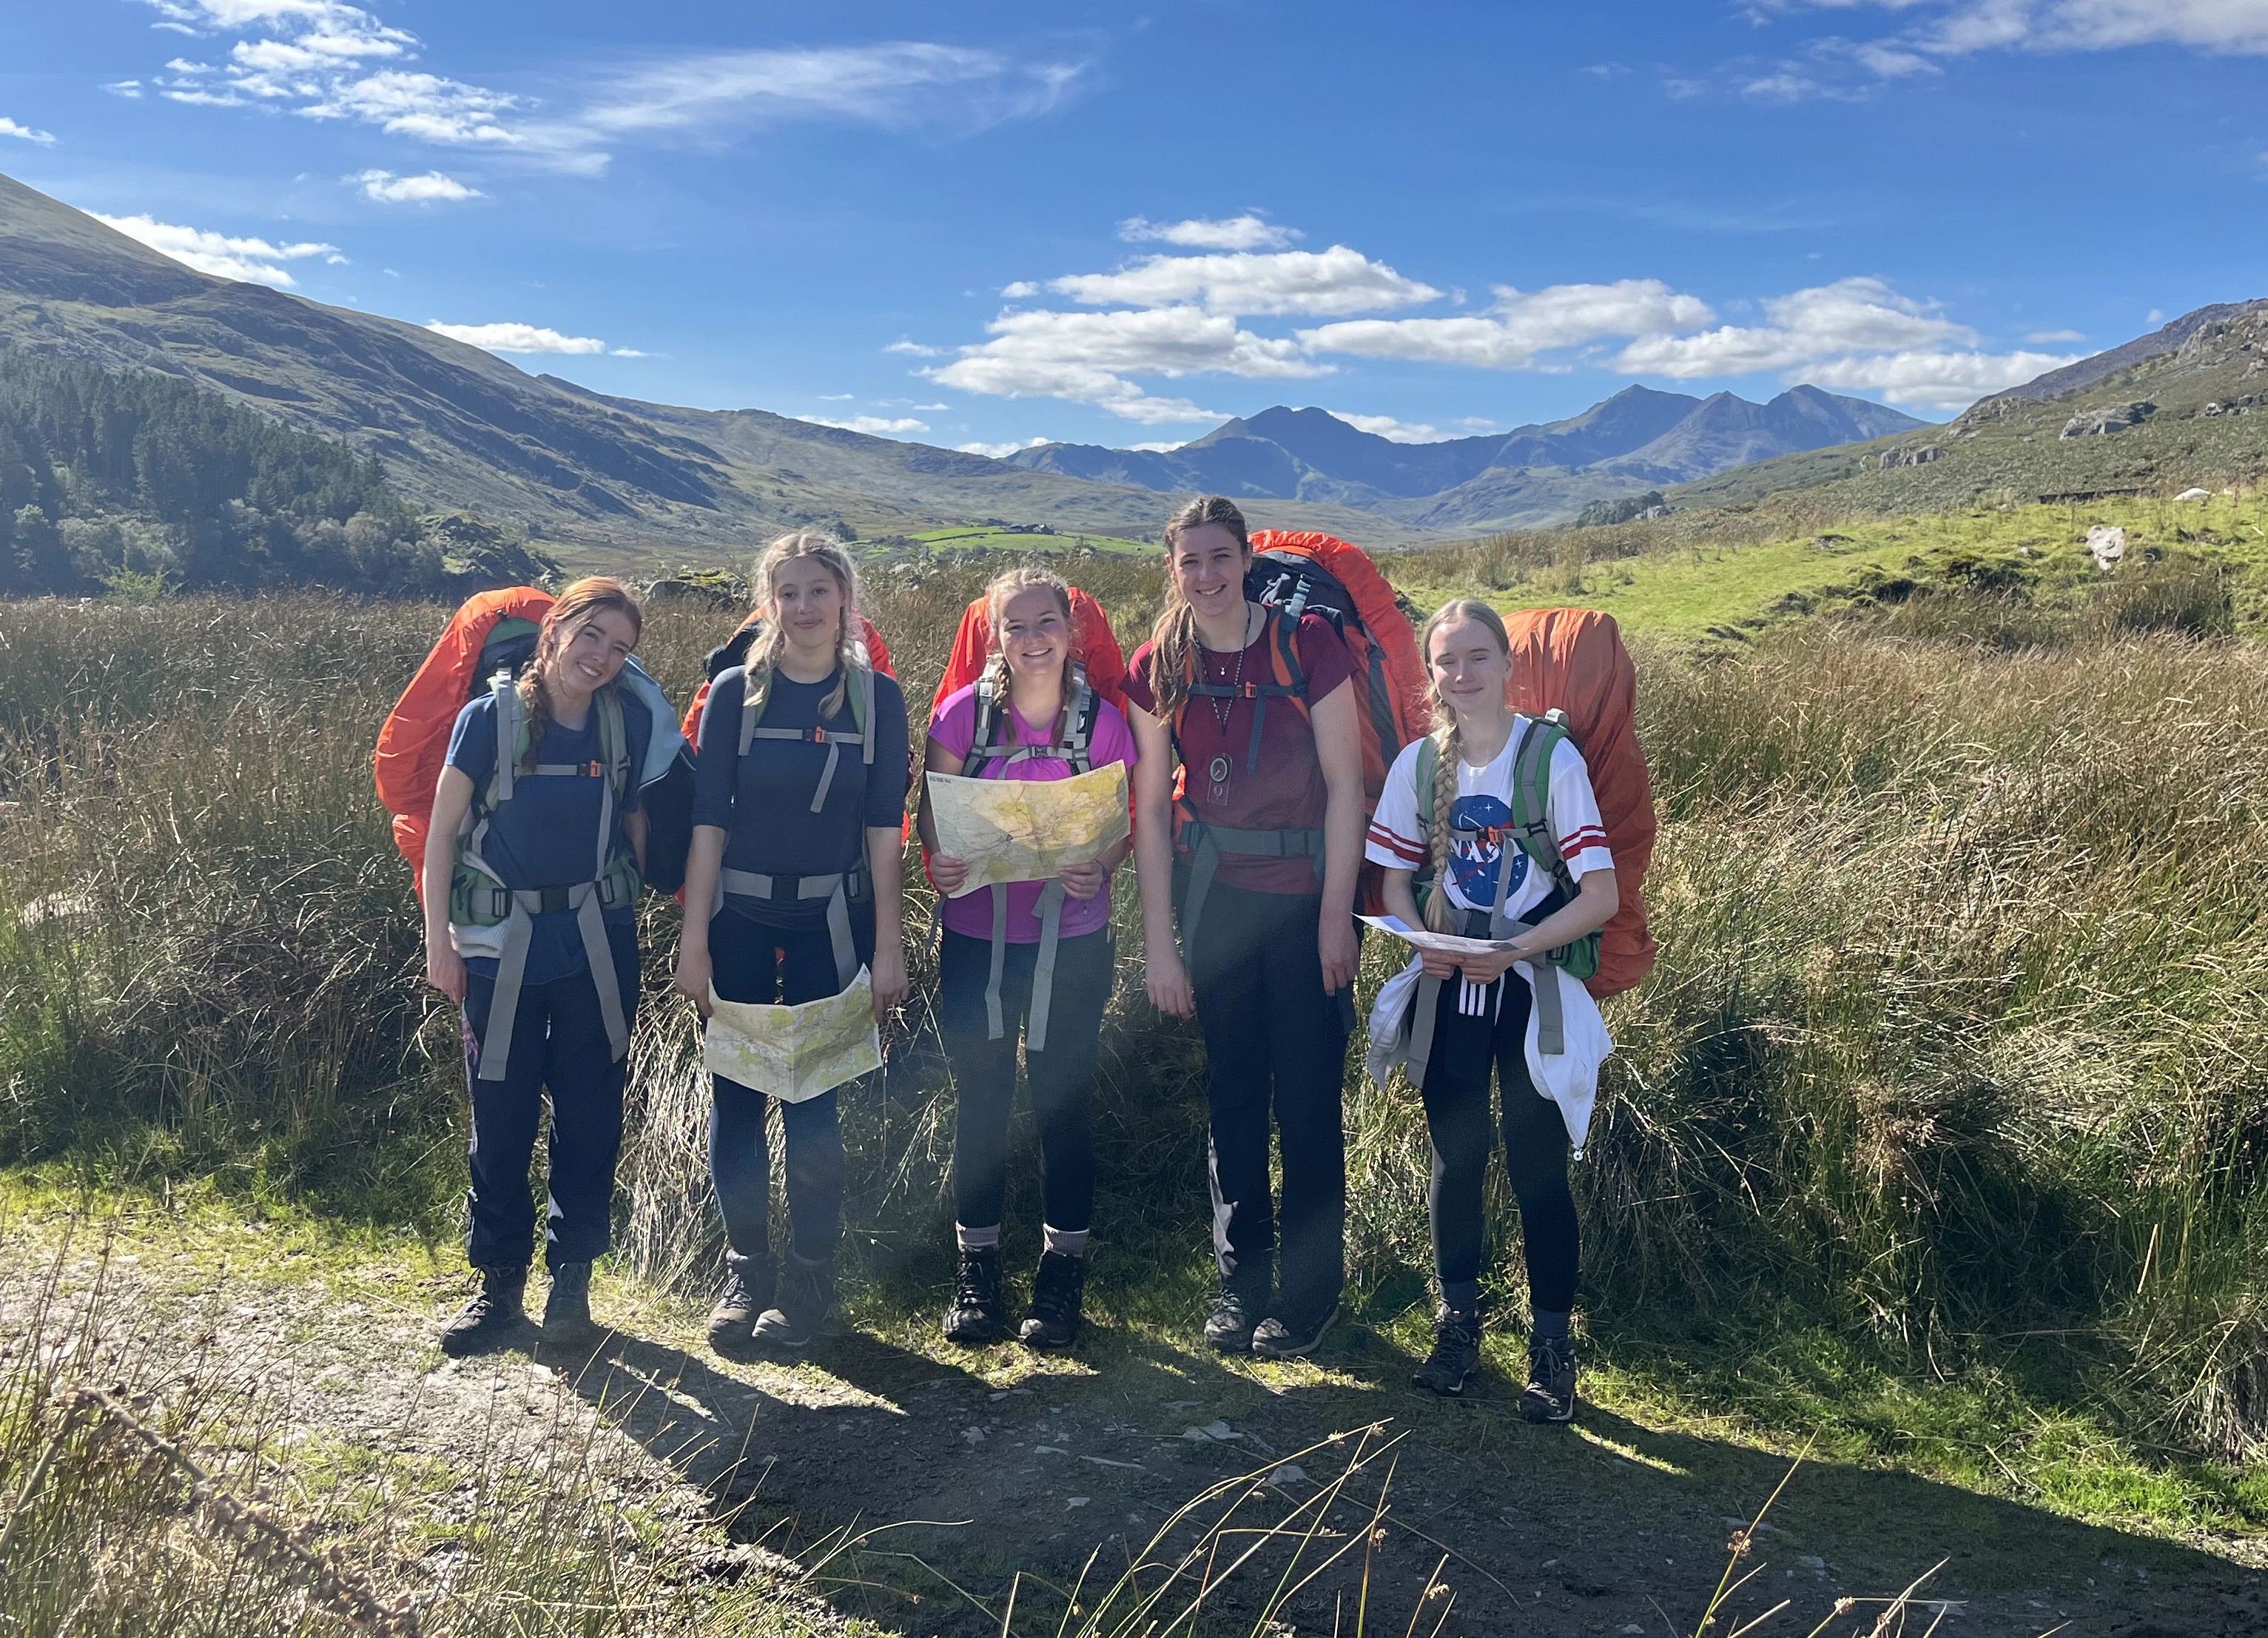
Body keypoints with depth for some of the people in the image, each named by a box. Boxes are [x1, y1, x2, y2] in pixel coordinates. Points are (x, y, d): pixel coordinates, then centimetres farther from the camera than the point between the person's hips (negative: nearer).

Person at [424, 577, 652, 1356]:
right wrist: (439, 940, -4)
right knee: (500, 1114, 5)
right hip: (502, 941, -1)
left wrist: (628, 909, 7)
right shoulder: (489, 718, -5)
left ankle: (572, 1279, 20)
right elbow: (442, 831, -1)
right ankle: (500, 1282, 20)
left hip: (598, 940, 2)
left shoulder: (630, 724, 1)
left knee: (589, 1111, 6)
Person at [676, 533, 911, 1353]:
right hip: (739, 915, 1)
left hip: (831, 919, -1)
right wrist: (693, 939, -6)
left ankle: (810, 1279, 15)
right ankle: (745, 1270, 19)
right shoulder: (735, 693, 0)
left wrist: (889, 945, -4)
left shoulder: (877, 698, 0)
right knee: (734, 1094, 3)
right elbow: (708, 822, -1)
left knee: (812, 1099, 0)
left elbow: (884, 829, 0)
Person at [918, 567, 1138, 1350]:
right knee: (980, 1104, 8)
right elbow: (933, 817, 2)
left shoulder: (1102, 721, -3)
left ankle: (1061, 1278, 22)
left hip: (1070, 944, 0)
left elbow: (1123, 828, 3)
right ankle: (976, 1272, 23)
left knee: (1062, 1106, 7)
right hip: (976, 940, 1)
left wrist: (1099, 868, -18)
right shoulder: (963, 712, -3)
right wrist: (938, 861, -19)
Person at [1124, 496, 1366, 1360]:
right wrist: (1158, 937, -2)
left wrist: (1337, 912, -11)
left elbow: (1345, 782, -8)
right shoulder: (1159, 667, 0)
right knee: (1233, 1093, 11)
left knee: (1307, 1098, 3)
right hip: (1215, 895, 3)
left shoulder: (1308, 643, -9)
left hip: (1307, 892, -2)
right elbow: (1150, 806, 1)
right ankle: (1240, 1281, 25)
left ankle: (1309, 1291, 19)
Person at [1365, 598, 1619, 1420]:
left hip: (1533, 983, -3)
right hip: (1450, 984, 3)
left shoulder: (1552, 756, -11)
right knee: (1455, 1157, 9)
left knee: (1537, 1162, 1)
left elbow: (1601, 896, -13)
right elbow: (1396, 881, 8)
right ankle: (1457, 1325, 27)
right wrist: (1427, 943, -11)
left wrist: (1513, 950, -23)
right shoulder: (1419, 762, -1)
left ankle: (1552, 1345, 16)